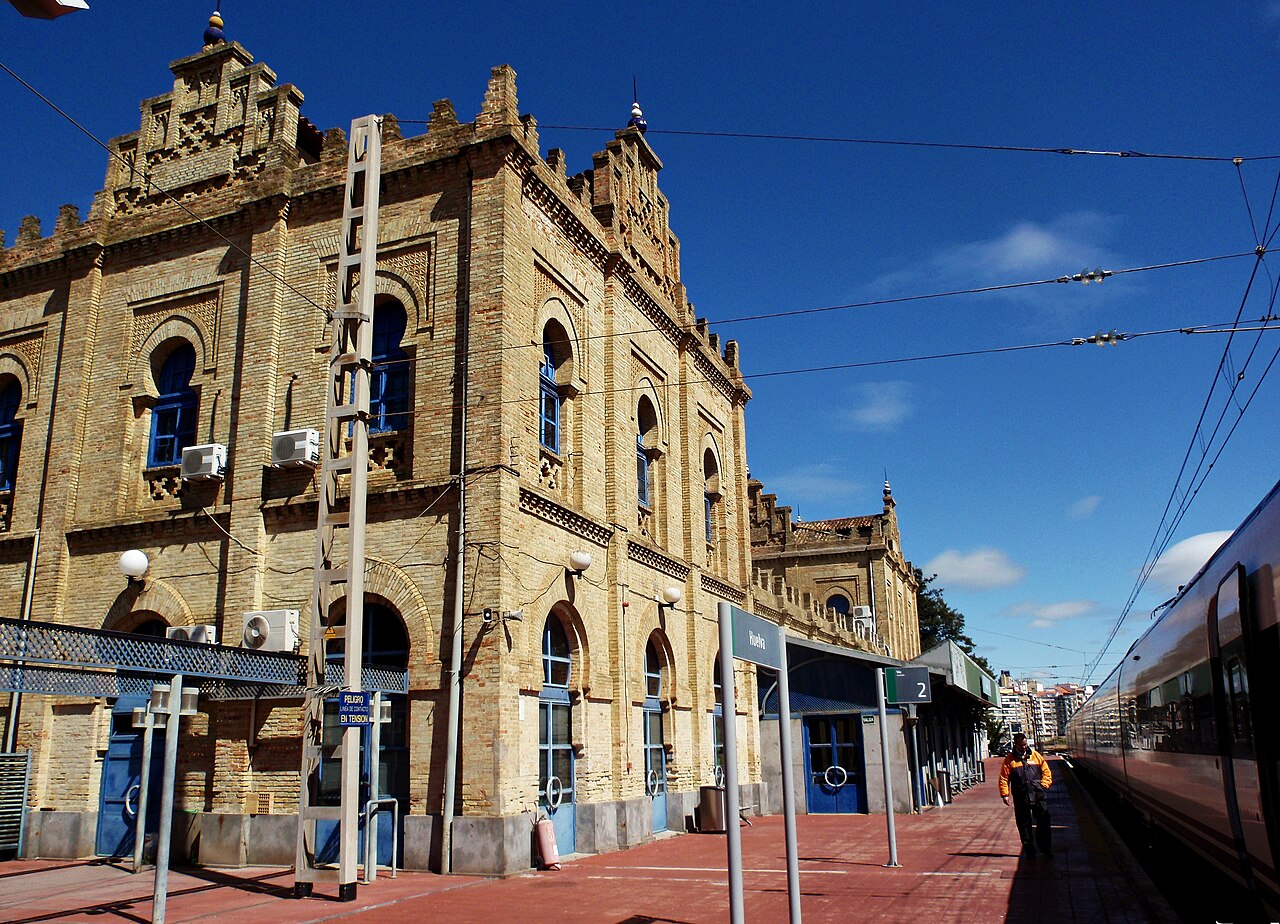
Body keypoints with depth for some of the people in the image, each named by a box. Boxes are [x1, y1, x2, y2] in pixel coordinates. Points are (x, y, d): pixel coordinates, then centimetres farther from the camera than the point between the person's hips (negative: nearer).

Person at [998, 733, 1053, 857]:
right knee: (1024, 825, 4)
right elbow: (1004, 778, 2)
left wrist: (1044, 786, 2)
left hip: (1039, 796, 1)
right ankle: (1029, 850, 14)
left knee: (1043, 823, 5)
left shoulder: (1035, 755, 8)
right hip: (1021, 798, -1)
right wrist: (1005, 794, -5)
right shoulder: (1010, 759, 2)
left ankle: (1046, 848, 18)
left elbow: (1046, 771, 13)